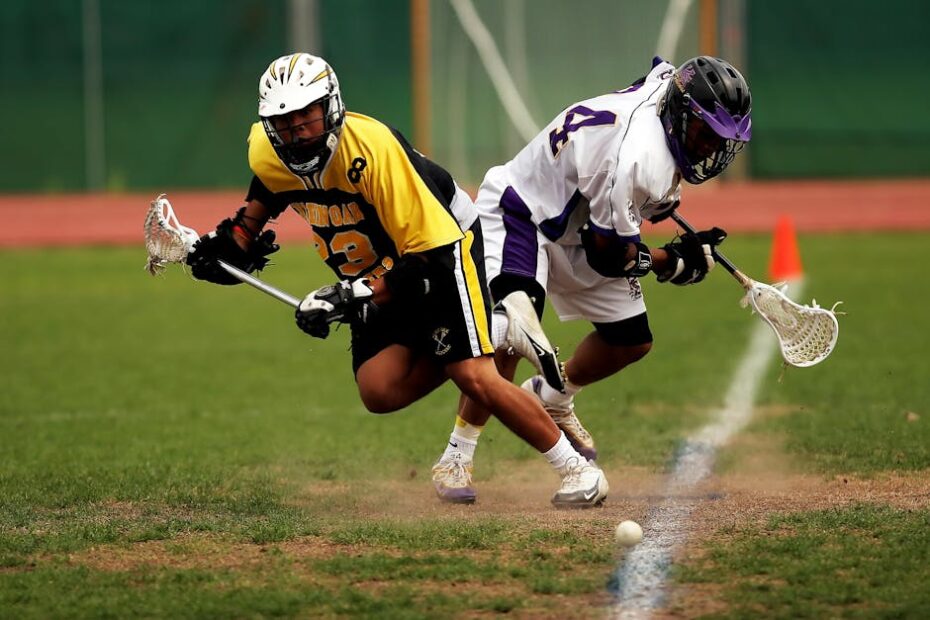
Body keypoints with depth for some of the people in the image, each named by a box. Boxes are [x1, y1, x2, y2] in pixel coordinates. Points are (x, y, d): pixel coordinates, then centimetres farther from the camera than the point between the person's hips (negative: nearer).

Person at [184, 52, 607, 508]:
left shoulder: (372, 148, -34)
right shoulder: (266, 151, -14)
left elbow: (428, 254, -31)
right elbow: (267, 196, 15)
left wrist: (355, 298, -37)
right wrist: (235, 240, 0)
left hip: (444, 245, -7)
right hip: (373, 274, 7)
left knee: (474, 378, -20)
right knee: (380, 392, -11)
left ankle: (575, 467, -3)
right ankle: (498, 328, 8)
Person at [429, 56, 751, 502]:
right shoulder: (638, 160, -37)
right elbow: (610, 257, -27)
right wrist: (675, 260, -9)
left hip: (576, 225, 10)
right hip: (519, 212, -10)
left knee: (631, 341, 9)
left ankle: (551, 398, 36)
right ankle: (457, 457, -26)